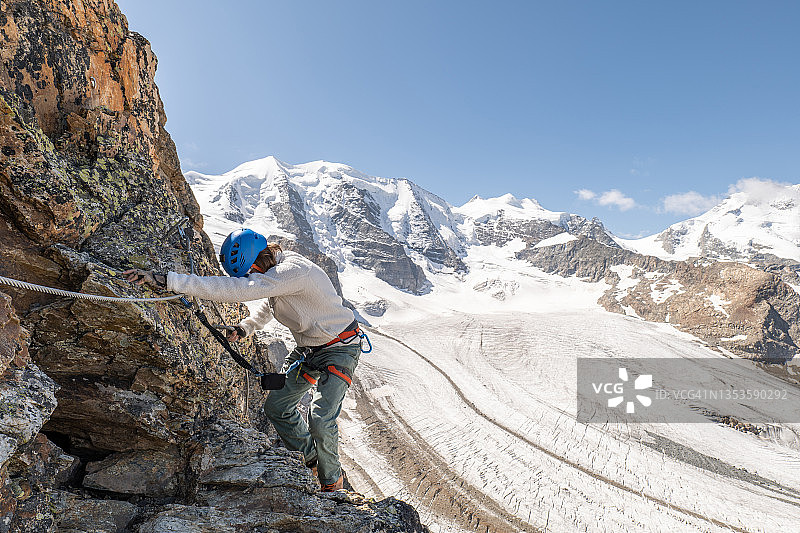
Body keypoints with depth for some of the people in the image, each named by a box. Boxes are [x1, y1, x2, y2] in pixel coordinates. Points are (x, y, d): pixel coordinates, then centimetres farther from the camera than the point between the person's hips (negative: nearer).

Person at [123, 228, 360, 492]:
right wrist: (245, 327, 3)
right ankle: (313, 460, 30)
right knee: (276, 406, 10)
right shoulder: (272, 268, -1)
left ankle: (332, 481, 14)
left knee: (320, 421, -15)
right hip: (307, 349, 9)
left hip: (339, 349, -9)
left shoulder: (293, 271, -32)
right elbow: (269, 305, 20)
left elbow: (232, 290, -40)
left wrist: (165, 279, -41)